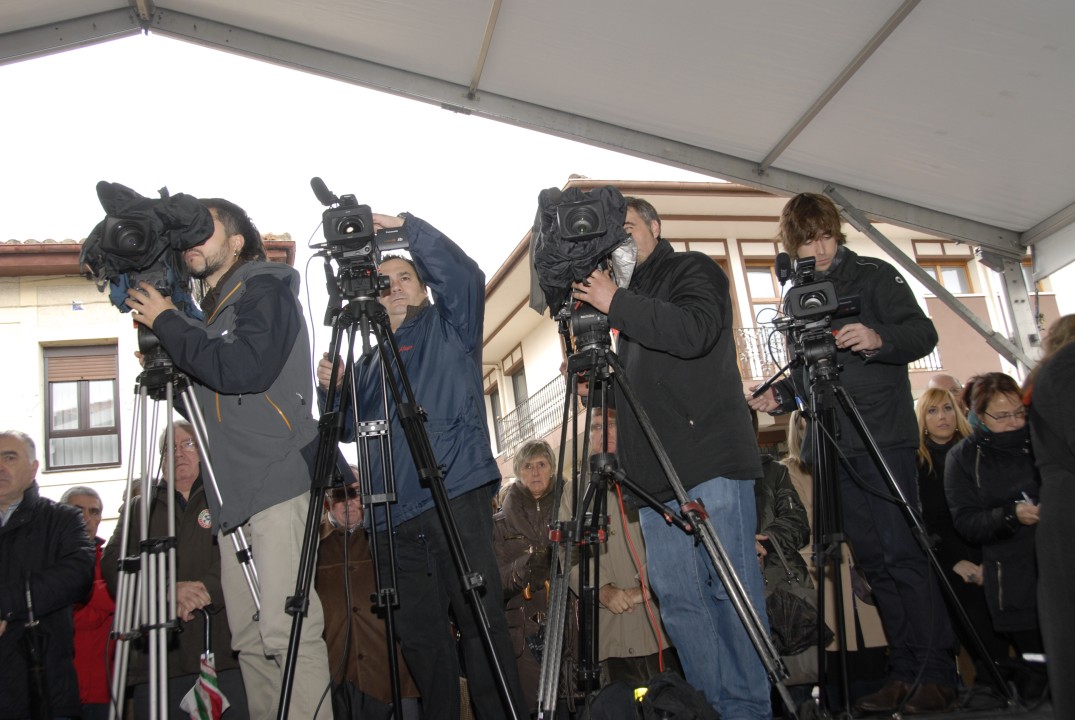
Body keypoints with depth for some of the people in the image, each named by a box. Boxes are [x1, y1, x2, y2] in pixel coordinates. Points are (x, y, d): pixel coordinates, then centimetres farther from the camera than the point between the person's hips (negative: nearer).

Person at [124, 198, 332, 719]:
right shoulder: (210, 313, 24)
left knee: (286, 630, -13)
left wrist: (165, 321, -6)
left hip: (278, 480, -8)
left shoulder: (265, 289, 0)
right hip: (233, 494, 8)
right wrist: (159, 325, 15)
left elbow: (243, 369, -16)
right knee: (249, 639, 7)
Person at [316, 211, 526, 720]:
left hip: (455, 499, -5)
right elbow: (348, 428, 22)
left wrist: (405, 227, -8)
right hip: (395, 519, 5)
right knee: (419, 637, 5)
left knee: (481, 622, -9)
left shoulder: (450, 327, 13)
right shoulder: (370, 362, 25)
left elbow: (466, 274, -6)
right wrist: (332, 389, 2)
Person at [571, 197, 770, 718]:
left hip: (710, 461, -7)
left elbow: (694, 332, -16)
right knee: (678, 599, 3)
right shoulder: (632, 297, 26)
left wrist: (615, 303, -16)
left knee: (731, 590, -4)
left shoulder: (692, 270, 6)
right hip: (654, 475, 7)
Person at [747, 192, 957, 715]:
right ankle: (906, 672, 13)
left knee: (902, 553, -8)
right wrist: (780, 395, 5)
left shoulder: (873, 275, 3)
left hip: (882, 436, -5)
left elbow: (923, 333, -6)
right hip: (832, 445, 6)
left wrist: (880, 339, -24)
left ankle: (937, 673, 2)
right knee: (872, 560, 6)